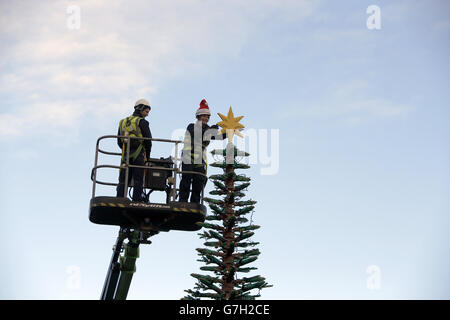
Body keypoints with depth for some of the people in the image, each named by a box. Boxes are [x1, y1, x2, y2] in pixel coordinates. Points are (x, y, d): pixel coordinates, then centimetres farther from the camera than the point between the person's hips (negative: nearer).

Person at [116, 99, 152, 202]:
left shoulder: (123, 122, 18)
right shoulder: (141, 122, -2)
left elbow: (119, 141, 18)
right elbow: (148, 140, -4)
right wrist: (148, 155, 7)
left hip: (125, 155, 5)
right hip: (138, 155, -5)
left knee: (123, 180, 6)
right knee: (138, 180, -3)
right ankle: (136, 201, -8)